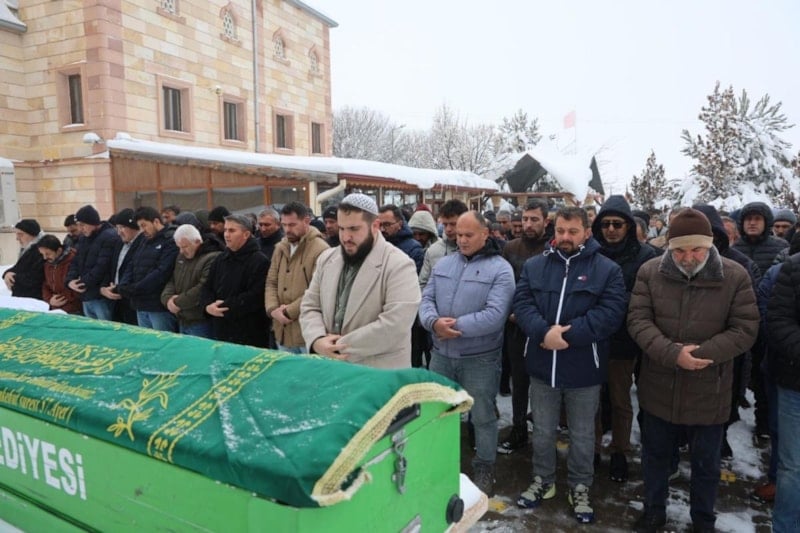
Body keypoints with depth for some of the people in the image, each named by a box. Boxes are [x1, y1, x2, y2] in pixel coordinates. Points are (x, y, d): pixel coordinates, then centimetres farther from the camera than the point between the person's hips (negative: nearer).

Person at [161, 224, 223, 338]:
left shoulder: (213, 258, -18)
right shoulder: (181, 256, 13)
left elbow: (202, 289, -25)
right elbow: (171, 281, 14)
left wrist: (178, 302, -15)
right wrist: (168, 298, -7)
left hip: (201, 324, -9)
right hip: (182, 321, 9)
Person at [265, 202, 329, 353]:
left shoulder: (320, 250, -14)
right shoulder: (280, 248, 11)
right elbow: (271, 282, 13)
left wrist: (289, 311, -14)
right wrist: (273, 309, -5)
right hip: (283, 331, 7)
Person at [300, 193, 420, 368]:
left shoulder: (399, 265, -15)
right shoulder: (327, 259, 5)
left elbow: (395, 325, -24)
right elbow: (310, 306, 6)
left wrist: (341, 346, -21)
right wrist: (317, 340, -14)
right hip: (331, 366, 5)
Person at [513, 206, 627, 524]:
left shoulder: (607, 269, -5)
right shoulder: (534, 266, 3)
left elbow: (611, 312, -15)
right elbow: (522, 304, -5)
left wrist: (568, 334, -23)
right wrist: (544, 332, -23)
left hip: (584, 369, -2)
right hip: (542, 366, 2)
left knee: (582, 436, 15)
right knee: (542, 432, 17)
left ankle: (580, 489, 35)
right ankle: (543, 480, 38)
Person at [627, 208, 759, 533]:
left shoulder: (735, 276, -9)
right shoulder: (650, 272, -7)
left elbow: (745, 330, -10)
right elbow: (638, 320, -11)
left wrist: (702, 353, -24)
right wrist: (672, 354, -26)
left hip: (708, 392, -1)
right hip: (658, 389, 1)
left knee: (706, 464, 19)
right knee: (655, 455, 19)